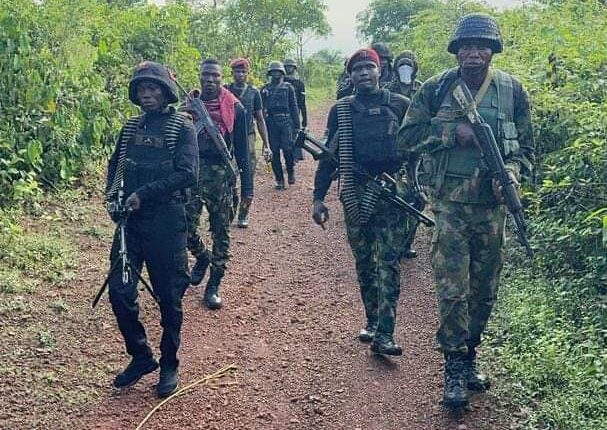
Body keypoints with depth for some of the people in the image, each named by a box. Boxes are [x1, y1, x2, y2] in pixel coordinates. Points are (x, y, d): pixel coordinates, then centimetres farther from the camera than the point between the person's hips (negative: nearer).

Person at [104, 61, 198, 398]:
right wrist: (112, 194, -1)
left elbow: (187, 173, -15)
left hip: (165, 222, -5)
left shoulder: (181, 127, -4)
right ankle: (141, 356, 21)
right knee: (119, 292, 1)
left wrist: (143, 194, -19)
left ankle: (169, 364, 23)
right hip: (129, 222, 5)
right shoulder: (131, 127, 12)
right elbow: (116, 164, 19)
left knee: (169, 297, 5)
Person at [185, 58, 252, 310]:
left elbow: (242, 150, 1)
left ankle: (213, 286, 15)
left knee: (220, 232, 4)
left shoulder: (235, 108, 1)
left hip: (222, 175, -1)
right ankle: (202, 256, 28)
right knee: (186, 228, -5)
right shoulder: (189, 105, 6)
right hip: (192, 172, 1)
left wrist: (247, 187, -1)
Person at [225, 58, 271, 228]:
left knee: (248, 179, -1)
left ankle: (243, 214, 11)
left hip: (248, 138, 1)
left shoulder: (254, 92, 8)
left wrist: (266, 145, 6)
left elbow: (260, 120, 11)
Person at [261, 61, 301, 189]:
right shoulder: (265, 89, 11)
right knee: (274, 152, 2)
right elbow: (261, 108, 13)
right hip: (271, 123, 2)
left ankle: (291, 171, 13)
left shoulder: (288, 88, 8)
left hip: (285, 122, -2)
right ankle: (279, 179, 10)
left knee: (287, 149, -12)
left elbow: (294, 107, 6)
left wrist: (297, 125, 1)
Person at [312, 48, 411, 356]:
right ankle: (372, 322, 24)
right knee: (364, 262, 10)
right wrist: (318, 197, 4)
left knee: (387, 262, -7)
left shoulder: (400, 105, 4)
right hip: (355, 195, 2)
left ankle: (384, 335, -9)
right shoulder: (341, 110, 7)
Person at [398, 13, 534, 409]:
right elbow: (407, 136, -1)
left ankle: (470, 355, 31)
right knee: (452, 290, -4)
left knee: (484, 290, 12)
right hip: (450, 205, -2)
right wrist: (453, 132, -15)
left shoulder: (513, 91, 2)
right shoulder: (435, 89, -2)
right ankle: (454, 366, 9)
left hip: (493, 207, 2)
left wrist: (510, 173, -13)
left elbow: (526, 148, 8)